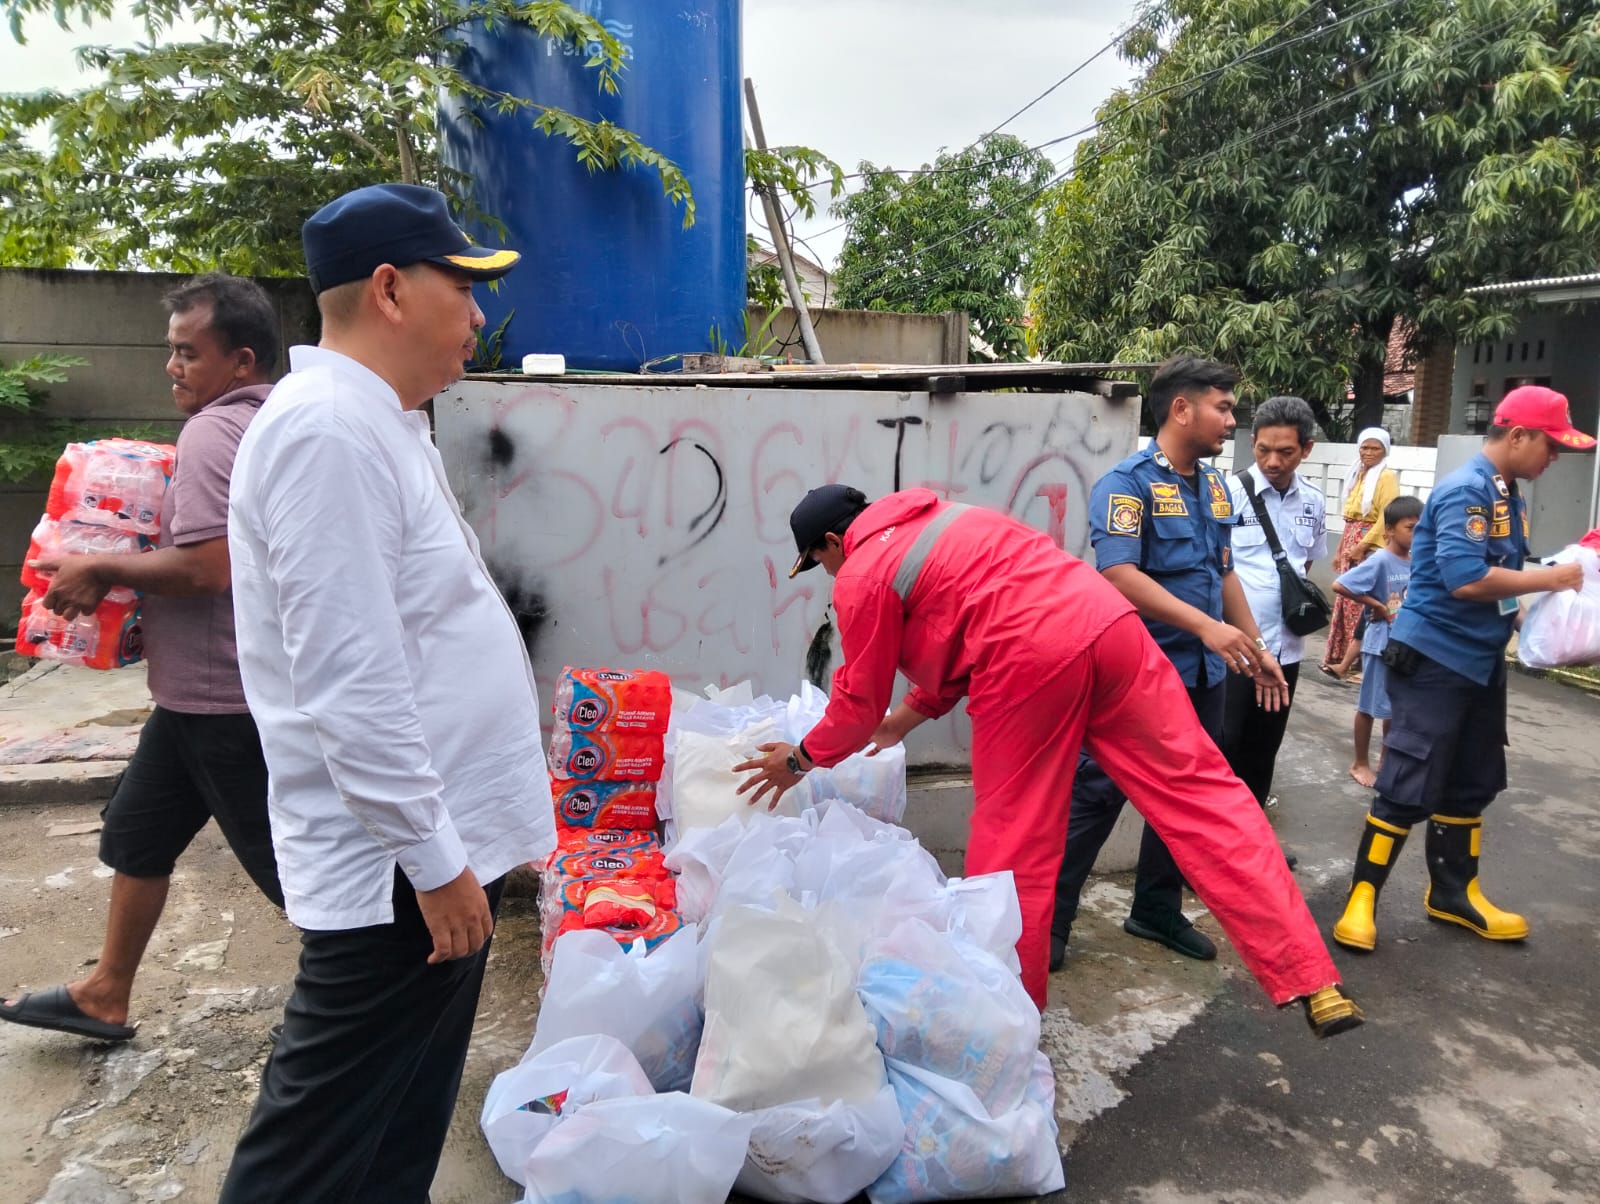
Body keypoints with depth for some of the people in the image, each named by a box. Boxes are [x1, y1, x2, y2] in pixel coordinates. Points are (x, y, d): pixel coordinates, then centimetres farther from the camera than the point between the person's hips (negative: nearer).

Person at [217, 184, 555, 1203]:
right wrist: (434, 858, -19)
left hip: (440, 844, 10)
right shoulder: (330, 432, -20)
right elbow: (349, 685, -25)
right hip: (393, 868, -10)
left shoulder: (381, 423, 12)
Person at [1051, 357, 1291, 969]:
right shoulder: (1127, 483, -12)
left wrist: (1258, 647, 17)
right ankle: (1049, 922, 10)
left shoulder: (1215, 487, 12)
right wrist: (1205, 626, -27)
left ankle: (1157, 910, 32)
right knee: (1097, 795, -2)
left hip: (1203, 674, 8)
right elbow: (1119, 574, -23)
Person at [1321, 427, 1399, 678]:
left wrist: (1362, 546, -17)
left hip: (1371, 548, -8)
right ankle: (1342, 656, 14)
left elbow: (1386, 518, -14)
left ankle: (1345, 663, -8)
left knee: (1362, 604, -7)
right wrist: (1340, 550, 17)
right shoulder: (1358, 475, 16)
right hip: (1351, 546, 8)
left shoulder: (1387, 477, -7)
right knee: (1348, 600, 9)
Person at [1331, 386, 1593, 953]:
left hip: (1481, 660, 10)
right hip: (1434, 659, -9)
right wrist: (1549, 578, -17)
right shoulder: (1464, 491, -18)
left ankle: (1454, 893, 31)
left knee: (1471, 783, 17)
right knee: (1409, 786, -6)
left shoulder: (1508, 495, 11)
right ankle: (1361, 897, 5)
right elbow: (1466, 579, -28)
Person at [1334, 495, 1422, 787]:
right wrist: (1376, 605, -17)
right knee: (1371, 705, 6)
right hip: (1381, 643, -6)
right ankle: (1360, 763, 19)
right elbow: (1339, 585, -23)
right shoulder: (1380, 561, -18)